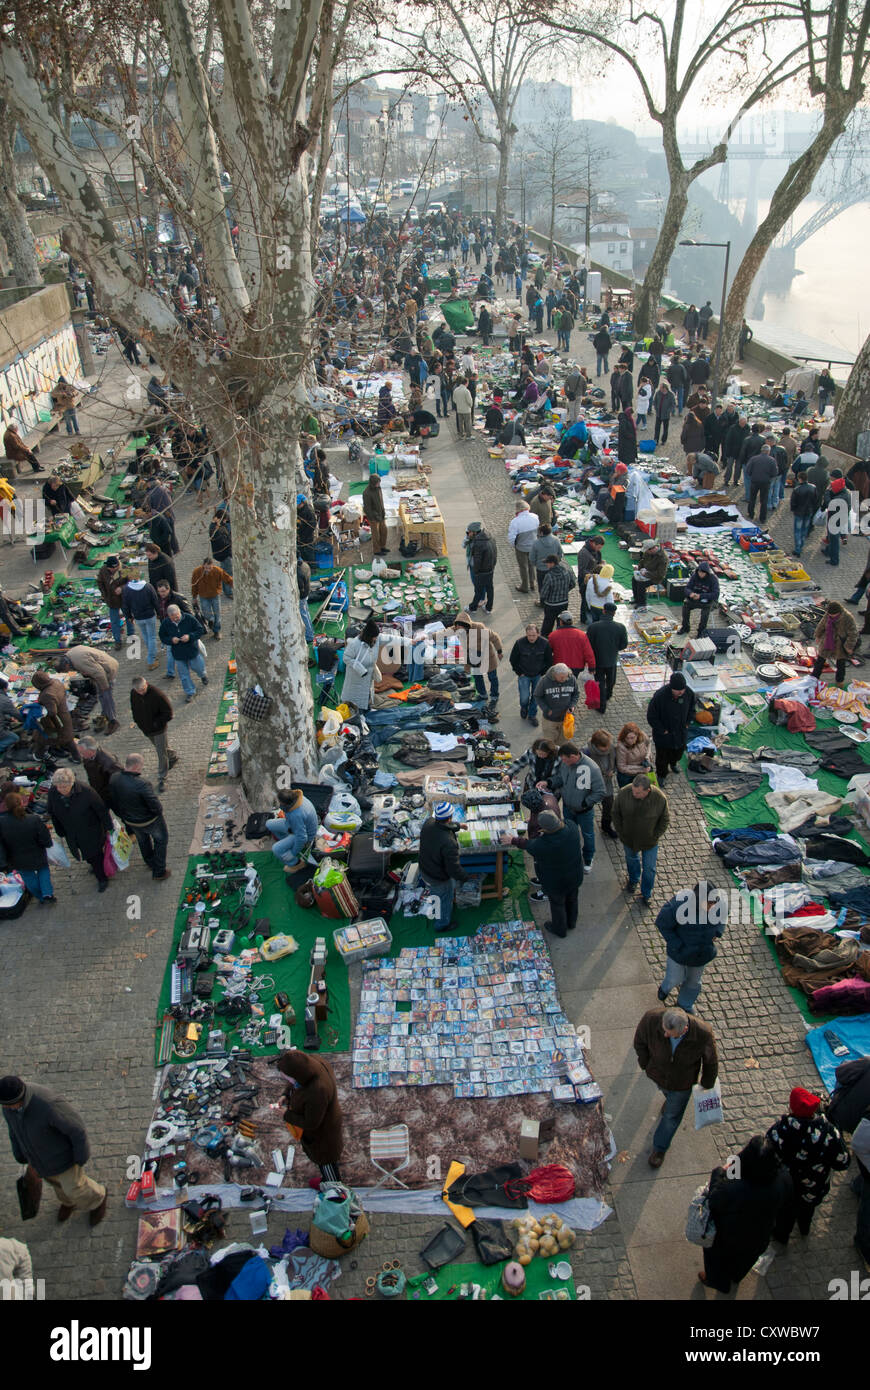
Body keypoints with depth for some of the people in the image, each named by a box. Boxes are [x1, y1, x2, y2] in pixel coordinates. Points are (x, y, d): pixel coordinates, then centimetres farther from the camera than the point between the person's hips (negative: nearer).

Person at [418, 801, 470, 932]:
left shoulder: (429, 823, -20)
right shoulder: (449, 843, -42)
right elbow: (454, 867, -30)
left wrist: (457, 826, 20)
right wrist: (465, 878, -11)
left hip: (424, 869, 6)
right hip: (439, 879, -6)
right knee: (445, 899, 23)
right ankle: (443, 924, 48)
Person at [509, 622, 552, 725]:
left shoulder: (545, 643, -14)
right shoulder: (520, 642, -17)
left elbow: (549, 661, 1)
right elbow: (513, 659, -3)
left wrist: (543, 674, -1)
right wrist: (519, 673, -2)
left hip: (538, 675, 1)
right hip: (524, 675, -1)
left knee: (536, 696, 9)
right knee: (524, 697, -2)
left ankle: (532, 715, 31)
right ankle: (523, 708, 33)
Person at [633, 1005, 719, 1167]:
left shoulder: (703, 1034, -40)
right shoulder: (652, 1019, -39)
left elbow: (711, 1062, -15)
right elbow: (640, 1041, -14)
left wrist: (707, 1085, 0)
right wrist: (645, 1064, -1)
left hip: (683, 1082, -1)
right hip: (658, 1075, 1)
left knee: (672, 1115, 19)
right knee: (666, 1091, 34)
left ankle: (660, 1148, 46)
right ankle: (670, 1098, 70)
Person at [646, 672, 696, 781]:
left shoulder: (688, 693, -19)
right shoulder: (660, 696, -33)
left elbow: (691, 708, 5)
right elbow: (651, 717, -21)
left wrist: (686, 723, 0)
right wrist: (663, 730, -17)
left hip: (680, 732, 4)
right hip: (663, 735, -4)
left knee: (679, 751, 27)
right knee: (662, 756, 12)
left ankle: (673, 763, 61)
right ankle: (661, 775, 40)